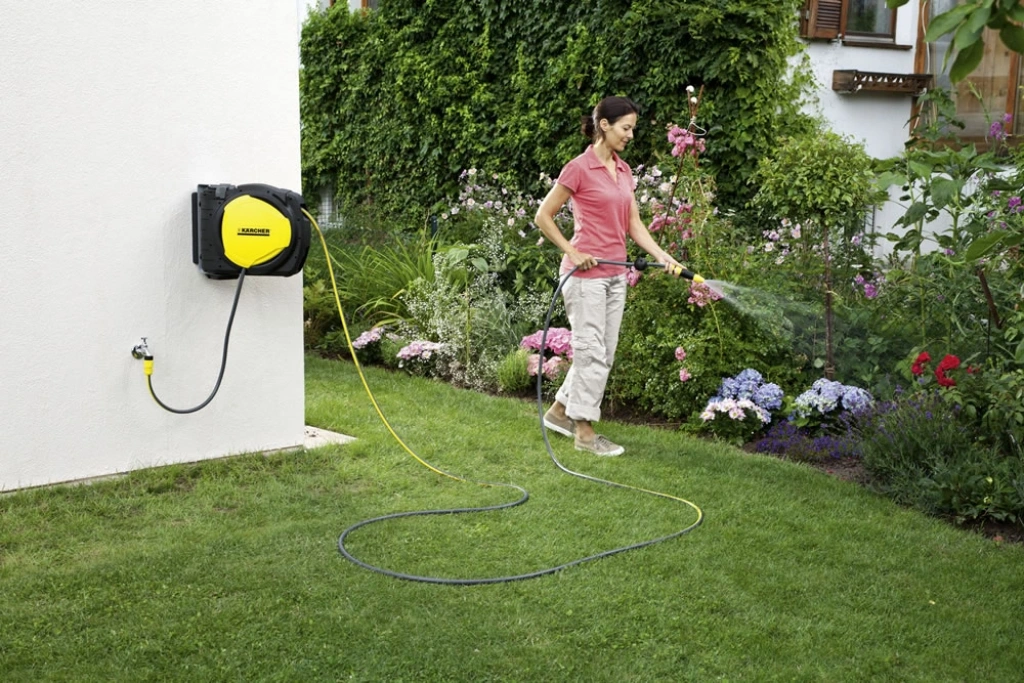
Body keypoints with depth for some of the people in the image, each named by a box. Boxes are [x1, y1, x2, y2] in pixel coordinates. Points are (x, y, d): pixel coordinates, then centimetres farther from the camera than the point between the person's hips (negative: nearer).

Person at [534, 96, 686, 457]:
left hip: (615, 275, 8)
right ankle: (584, 430, 7)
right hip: (586, 274, -8)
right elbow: (543, 216, -8)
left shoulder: (624, 170, 11)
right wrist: (572, 253, -13)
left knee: (604, 353, 13)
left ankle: (560, 411, 27)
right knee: (592, 352, -3)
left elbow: (634, 224, 11)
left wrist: (662, 256, -2)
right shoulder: (579, 169, -12)